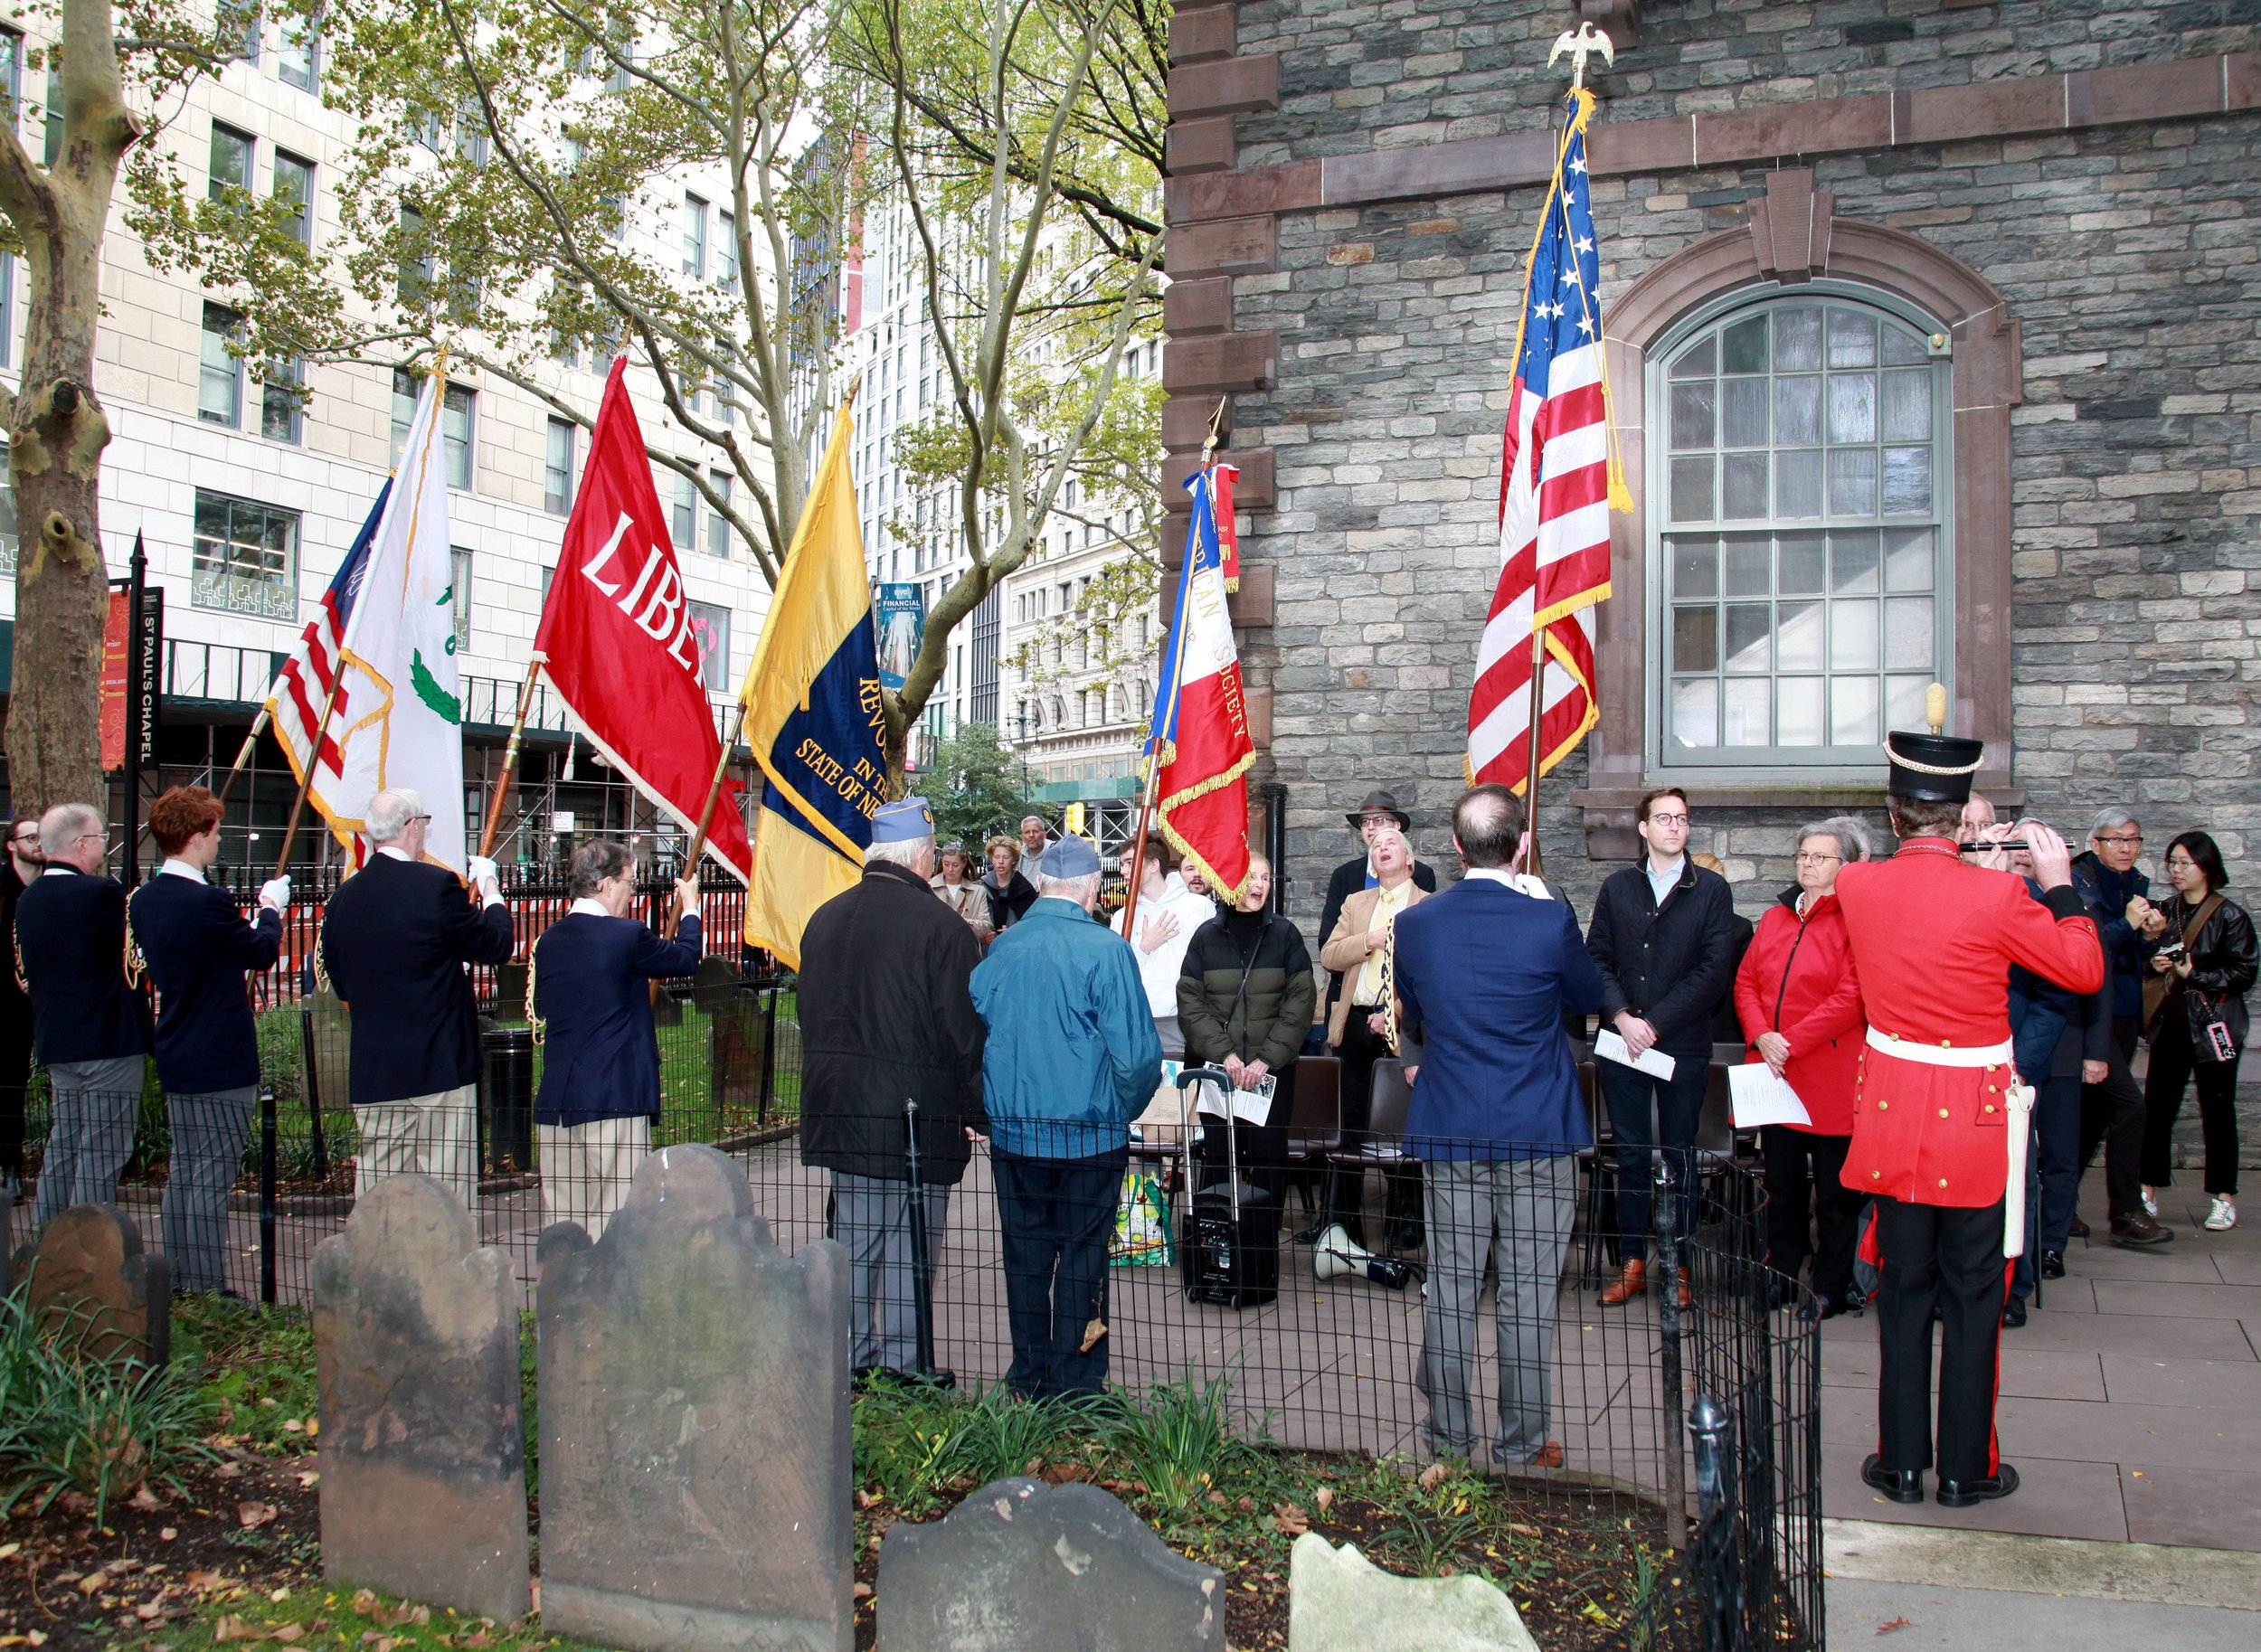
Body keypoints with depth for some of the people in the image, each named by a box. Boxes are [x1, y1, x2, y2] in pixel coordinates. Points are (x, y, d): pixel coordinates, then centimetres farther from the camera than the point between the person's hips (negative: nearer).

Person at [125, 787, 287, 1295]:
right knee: (213, 1175, -2)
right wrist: (271, 906, 11)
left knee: (183, 1169, 16)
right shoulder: (209, 901, -21)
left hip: (174, 1058, 9)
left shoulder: (143, 900, 5)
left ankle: (176, 1281, 23)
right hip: (222, 1059, -9)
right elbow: (262, 951, -8)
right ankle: (206, 1288, 2)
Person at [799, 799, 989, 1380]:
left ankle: (848, 1360, 21)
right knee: (910, 1245, 2)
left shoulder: (825, 918, 8)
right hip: (916, 1114, -6)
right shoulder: (939, 925, -14)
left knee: (853, 1238, 15)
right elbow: (964, 1029, -13)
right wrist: (977, 1113, -4)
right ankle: (904, 1366, 8)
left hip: (838, 1110, 7)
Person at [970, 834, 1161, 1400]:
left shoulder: (1001, 948, -1)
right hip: (1089, 1133, -4)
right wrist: (1122, 1111, 3)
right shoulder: (1105, 950, -13)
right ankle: (1075, 1385, 13)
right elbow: (1137, 1051, -15)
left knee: (1025, 1254, 14)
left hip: (1013, 1133, 4)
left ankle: (1027, 1380, 25)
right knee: (1081, 1257, 6)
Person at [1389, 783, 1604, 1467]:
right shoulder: (1549, 921, -13)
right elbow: (1590, 997, 6)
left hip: (1448, 1130, 2)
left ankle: (1448, 1437, 20)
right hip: (1538, 1130, -2)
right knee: (1529, 1293, 6)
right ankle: (1522, 1443, 14)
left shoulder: (1412, 925, -4)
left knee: (1449, 1288, 11)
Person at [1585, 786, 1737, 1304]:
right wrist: (1621, 1018, -10)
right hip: (1621, 1043, 2)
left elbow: (1714, 970, -6)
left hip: (1683, 1046, -2)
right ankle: (1633, 1262, 14)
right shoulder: (1616, 888, 10)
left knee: (1679, 1155, 5)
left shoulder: (1711, 890, 2)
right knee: (1630, 1154, 6)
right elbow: (1596, 959, 5)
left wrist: (1655, 1023, -11)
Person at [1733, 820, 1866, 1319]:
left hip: (1830, 1080, -6)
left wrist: (1792, 1043, -17)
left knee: (1835, 1192, 4)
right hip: (1775, 1077, 6)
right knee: (1782, 1184, 15)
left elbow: (1851, 999, -17)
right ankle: (1783, 1277, 26)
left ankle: (1831, 1290, 16)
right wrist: (1761, 1037, -6)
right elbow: (1746, 982, 11)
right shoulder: (1774, 919, 13)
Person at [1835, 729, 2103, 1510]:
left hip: (1893, 1112, 3)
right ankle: (1966, 1467, 19)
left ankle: (1902, 1462, 19)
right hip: (1974, 1116, -3)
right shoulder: (1996, 895, -17)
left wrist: (1958, 860, 18)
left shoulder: (1856, 885, -5)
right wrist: (2059, 882, 4)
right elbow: (2085, 971, -4)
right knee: (1973, 1295, 9)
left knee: (1903, 1289, 13)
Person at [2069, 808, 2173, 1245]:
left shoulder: (2137, 885, 13)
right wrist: (2127, 924, -22)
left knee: (2095, 1111, 11)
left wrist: (2151, 937, -2)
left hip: (2124, 1015, 8)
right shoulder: (2077, 882, -9)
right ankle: (2127, 1214, -9)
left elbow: (2138, 958, 18)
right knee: (2128, 1103, -15)